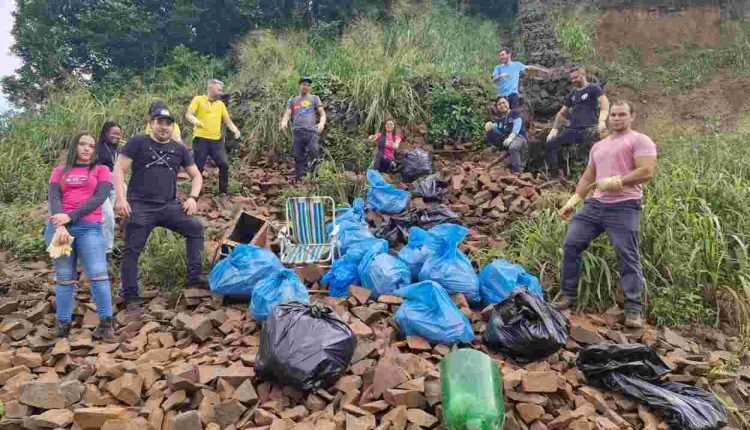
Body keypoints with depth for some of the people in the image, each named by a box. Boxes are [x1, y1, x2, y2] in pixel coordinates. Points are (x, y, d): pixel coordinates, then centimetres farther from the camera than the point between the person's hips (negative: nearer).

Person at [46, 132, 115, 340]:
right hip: (59, 227, 2)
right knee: (64, 277, 4)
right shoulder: (60, 171, 18)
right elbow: (54, 198, 3)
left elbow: (99, 198, -3)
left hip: (89, 228, -2)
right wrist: (60, 226, -14)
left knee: (98, 274, -11)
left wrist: (70, 217, -13)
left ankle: (106, 322, -6)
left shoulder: (101, 171, 12)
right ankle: (63, 324, 9)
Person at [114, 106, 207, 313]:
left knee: (195, 227, -15)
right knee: (131, 251, -2)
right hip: (140, 206, -3)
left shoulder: (179, 149, 13)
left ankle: (195, 276, -11)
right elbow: (119, 169, -2)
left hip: (169, 205, 3)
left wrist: (193, 197, 0)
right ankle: (131, 298, 8)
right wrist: (120, 197, -13)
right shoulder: (138, 142, 3)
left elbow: (196, 175, 17)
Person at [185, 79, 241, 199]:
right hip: (201, 139, -4)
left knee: (224, 164, -5)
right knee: (198, 167, -1)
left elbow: (228, 121, 15)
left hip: (216, 140, 4)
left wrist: (236, 130, -5)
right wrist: (195, 121, -28)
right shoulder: (198, 99, 3)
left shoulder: (221, 104, 17)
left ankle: (223, 191, 8)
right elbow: (188, 115, -5)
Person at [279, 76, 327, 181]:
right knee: (298, 158, -2)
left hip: (311, 131, -1)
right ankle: (298, 179, 3)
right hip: (297, 131, 1)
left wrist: (322, 123, -13)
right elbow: (287, 114, 13)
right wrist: (284, 123, -11)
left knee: (313, 153, -22)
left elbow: (322, 113, 10)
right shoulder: (292, 100, 23)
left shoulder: (314, 98, 17)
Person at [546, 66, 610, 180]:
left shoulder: (594, 89, 5)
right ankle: (555, 175, -10)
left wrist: (602, 121, -28)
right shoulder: (572, 95, 24)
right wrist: (554, 129, 17)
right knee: (550, 144, -8)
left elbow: (605, 103, -11)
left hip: (589, 129, -6)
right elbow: (562, 113, 29)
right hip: (572, 129, 6)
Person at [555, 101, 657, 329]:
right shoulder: (599, 146, 24)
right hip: (595, 204, 7)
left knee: (627, 257, -6)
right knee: (570, 244, 2)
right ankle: (569, 296, 13)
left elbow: (647, 172, -12)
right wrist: (573, 200, 16)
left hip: (624, 207, -7)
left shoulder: (640, 140, 1)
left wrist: (615, 182, -17)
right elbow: (588, 177, 26)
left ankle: (633, 310, 1)